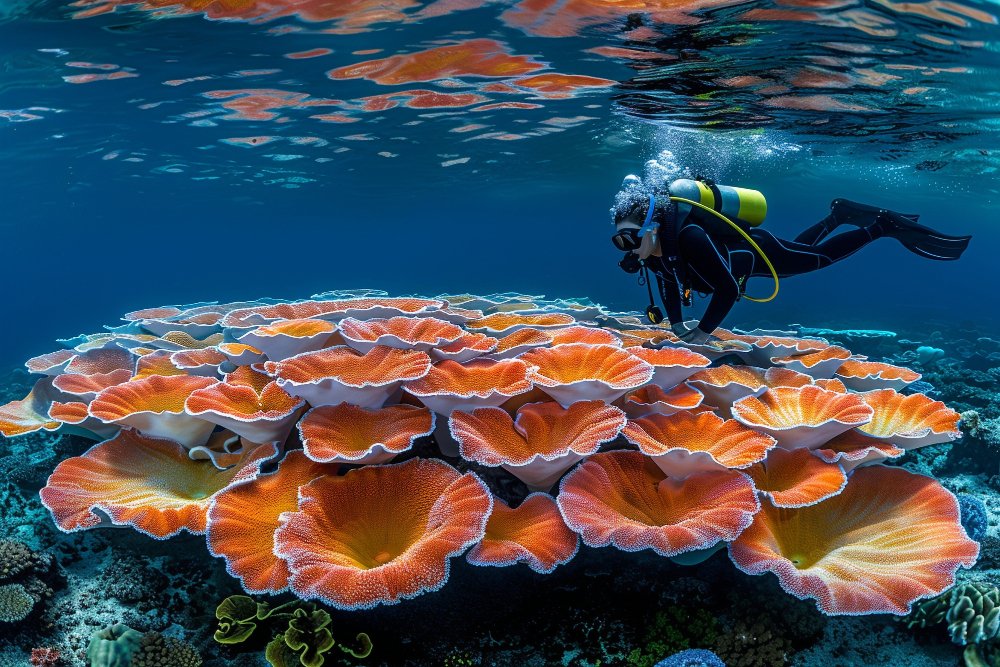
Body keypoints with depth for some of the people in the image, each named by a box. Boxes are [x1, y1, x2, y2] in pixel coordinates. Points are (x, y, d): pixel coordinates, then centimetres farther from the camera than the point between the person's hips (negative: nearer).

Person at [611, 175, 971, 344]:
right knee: (804, 246, 30)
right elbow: (667, 281, 0)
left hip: (758, 251, -7)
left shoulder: (686, 237, -44)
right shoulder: (652, 246, -20)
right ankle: (839, 215, 48)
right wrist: (676, 325, -8)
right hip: (737, 250, 7)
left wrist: (701, 334, -40)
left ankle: (883, 224, 23)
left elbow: (729, 288, -42)